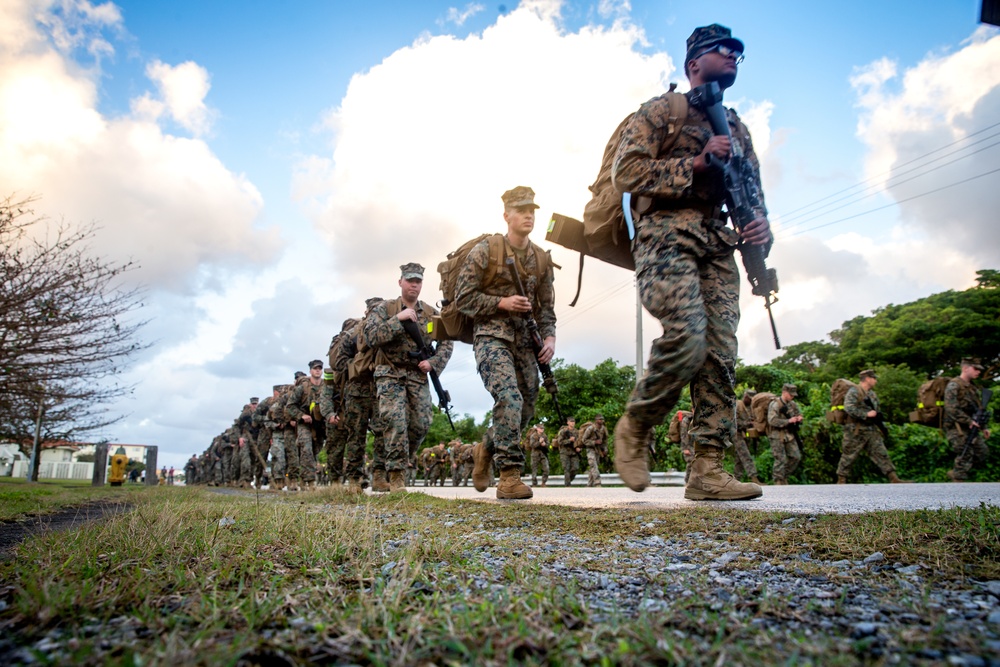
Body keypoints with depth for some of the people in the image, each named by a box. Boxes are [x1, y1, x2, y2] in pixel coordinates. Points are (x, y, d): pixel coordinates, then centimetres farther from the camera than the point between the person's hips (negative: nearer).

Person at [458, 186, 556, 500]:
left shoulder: (542, 259, 10)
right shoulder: (485, 251, -4)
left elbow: (546, 307, 14)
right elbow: (463, 298, -5)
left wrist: (550, 336, -3)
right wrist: (502, 303, -15)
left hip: (524, 341, 6)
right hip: (491, 337, -5)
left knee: (525, 410, 8)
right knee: (509, 399, -23)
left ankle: (486, 450, 35)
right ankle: (509, 477, -15)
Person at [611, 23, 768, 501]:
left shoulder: (737, 128, 27)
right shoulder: (661, 111, 8)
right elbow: (625, 171, -5)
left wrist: (760, 225, 1)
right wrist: (696, 163, -10)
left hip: (717, 244, 6)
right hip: (668, 235, -6)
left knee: (720, 355, -5)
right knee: (687, 340, -24)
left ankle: (707, 469, -2)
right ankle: (634, 427, -1)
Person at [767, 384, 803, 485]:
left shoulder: (792, 404, 10)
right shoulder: (775, 404, -14)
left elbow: (798, 415, 21)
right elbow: (772, 421, -24)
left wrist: (799, 418, -4)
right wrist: (788, 421, -27)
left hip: (789, 435, 7)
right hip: (777, 436, -7)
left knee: (796, 457, 7)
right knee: (781, 460, -4)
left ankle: (785, 476, 23)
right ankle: (779, 481, 7)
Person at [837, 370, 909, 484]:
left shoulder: (872, 394, 17)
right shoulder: (854, 392, -11)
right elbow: (849, 408, -25)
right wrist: (866, 414, -23)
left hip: (871, 431, 8)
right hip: (856, 431, -8)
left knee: (881, 454, 4)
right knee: (848, 456, 0)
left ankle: (895, 480, 5)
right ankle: (841, 480, 10)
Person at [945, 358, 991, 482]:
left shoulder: (972, 388, 16)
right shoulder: (954, 386, -14)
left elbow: (977, 410, 23)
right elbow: (951, 409, -23)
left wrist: (983, 427, 18)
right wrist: (969, 421, -23)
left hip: (970, 429, 9)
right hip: (957, 429, -9)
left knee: (983, 452, 12)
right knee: (965, 456, -7)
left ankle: (954, 473, 22)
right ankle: (958, 478, 4)